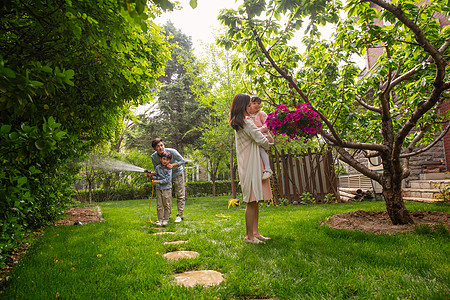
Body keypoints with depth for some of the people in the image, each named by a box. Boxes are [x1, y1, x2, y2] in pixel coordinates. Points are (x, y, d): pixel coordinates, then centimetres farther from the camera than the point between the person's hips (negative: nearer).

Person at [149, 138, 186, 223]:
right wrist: (152, 174, -28)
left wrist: (172, 165, -34)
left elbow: (182, 161, -17)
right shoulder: (154, 157, -18)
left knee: (180, 195, -3)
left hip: (177, 173, -3)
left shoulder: (172, 152, -30)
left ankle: (179, 215, 5)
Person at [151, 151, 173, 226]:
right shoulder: (157, 167, 7)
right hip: (158, 189, 4)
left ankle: (166, 219, 15)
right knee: (159, 205, 6)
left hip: (167, 189, -4)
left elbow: (167, 180, -14)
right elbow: (156, 177, 15)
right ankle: (160, 219, 16)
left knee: (166, 205, 4)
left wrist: (158, 181, -18)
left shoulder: (169, 168, -8)